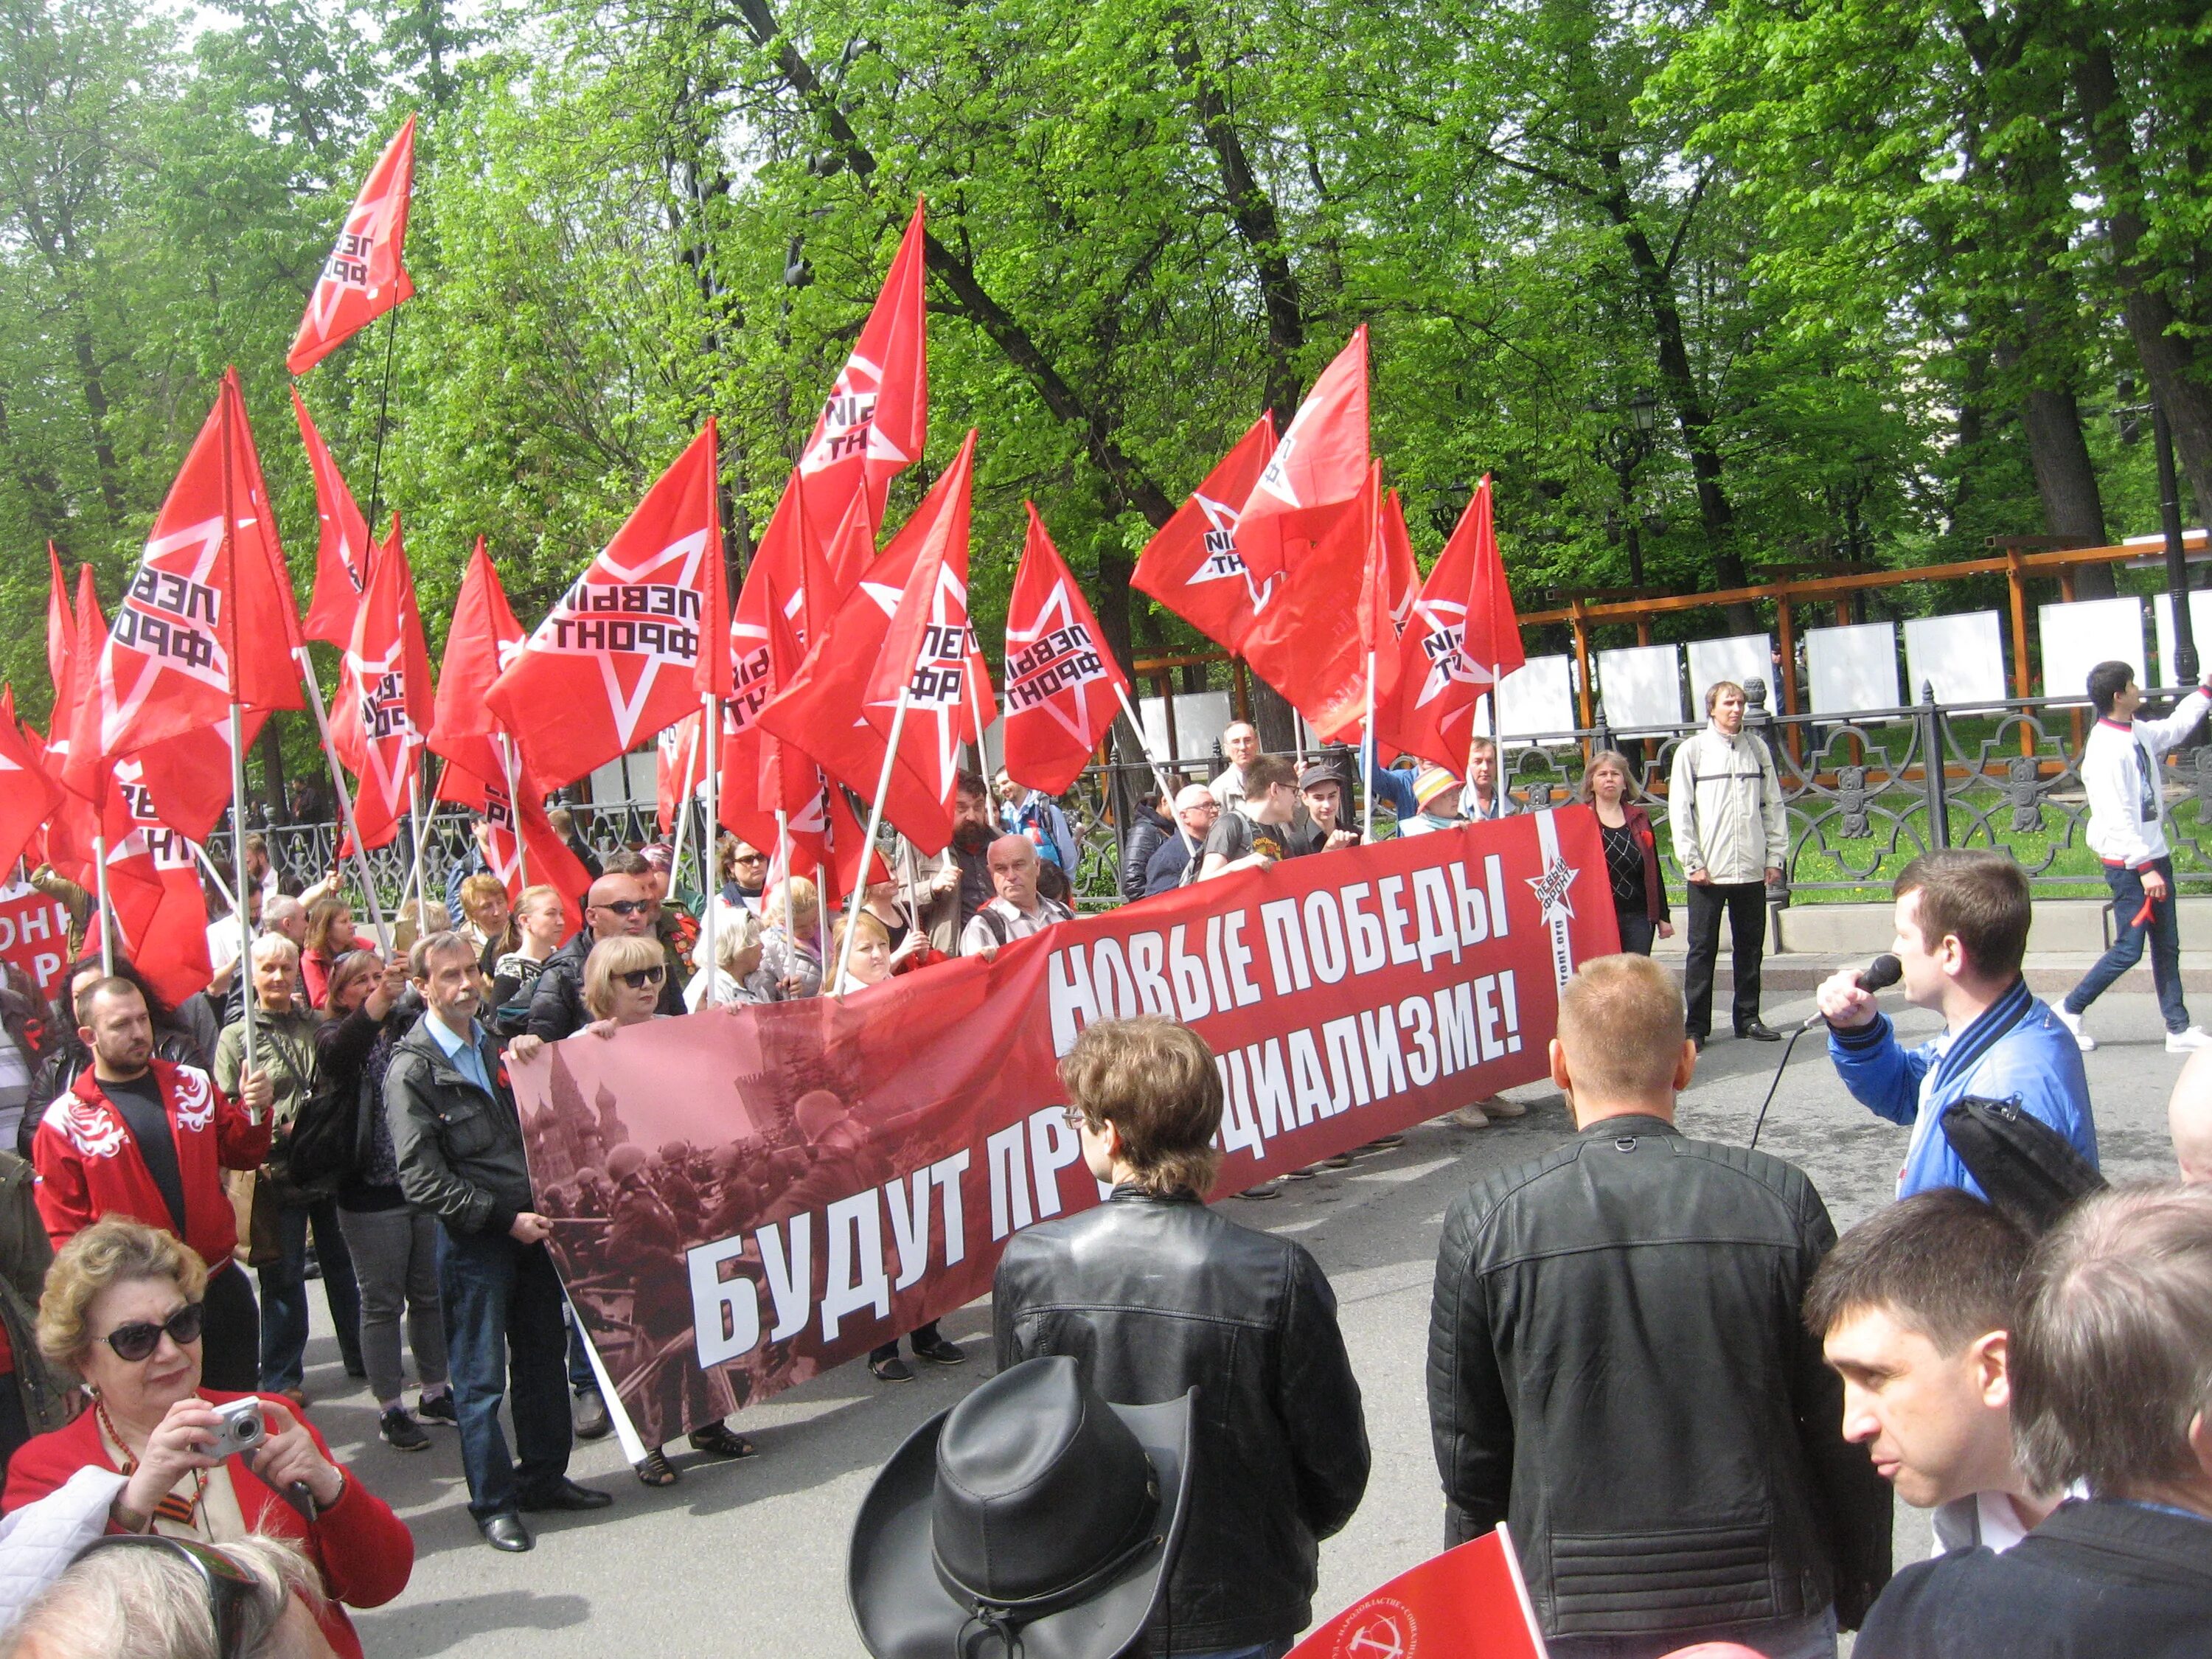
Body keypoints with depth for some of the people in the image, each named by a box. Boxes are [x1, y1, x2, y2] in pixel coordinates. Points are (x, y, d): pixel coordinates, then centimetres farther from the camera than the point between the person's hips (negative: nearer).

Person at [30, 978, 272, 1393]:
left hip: (222, 1285, 3)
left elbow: (239, 1154, 13)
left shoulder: (193, 1084, 5)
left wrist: (252, 1111, -6)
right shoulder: (66, 1122, -6)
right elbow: (64, 1227, -5)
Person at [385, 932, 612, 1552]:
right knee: (481, 1377, 2)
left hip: (528, 1228, 7)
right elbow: (422, 1181, -15)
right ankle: (493, 1501, 14)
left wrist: (531, 1061, -1)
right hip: (472, 1240, -7)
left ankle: (544, 1476, 27)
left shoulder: (492, 1046, 12)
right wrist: (504, 1218, -17)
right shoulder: (412, 1071, -10)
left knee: (544, 1358, 13)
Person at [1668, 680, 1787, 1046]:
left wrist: (1776, 856, 5)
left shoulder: (1757, 749, 9)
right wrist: (1692, 862, -9)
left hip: (1751, 869, 4)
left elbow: (1773, 806, 11)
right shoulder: (1692, 749, -1)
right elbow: (1680, 810, -4)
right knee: (1703, 949, 0)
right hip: (1708, 872, -3)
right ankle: (1697, 1026, 5)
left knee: (1751, 947, 10)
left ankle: (1748, 1017, 20)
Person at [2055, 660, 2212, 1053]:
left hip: (2154, 855, 9)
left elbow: (2176, 726, 32)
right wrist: (2144, 868, -24)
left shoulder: (2140, 733, 7)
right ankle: (2070, 1010, 9)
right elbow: (2116, 817, -23)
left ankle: (2179, 1029, 14)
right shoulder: (2105, 749, -20)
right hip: (2128, 864, -9)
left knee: (2167, 947, 9)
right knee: (2128, 949, -6)